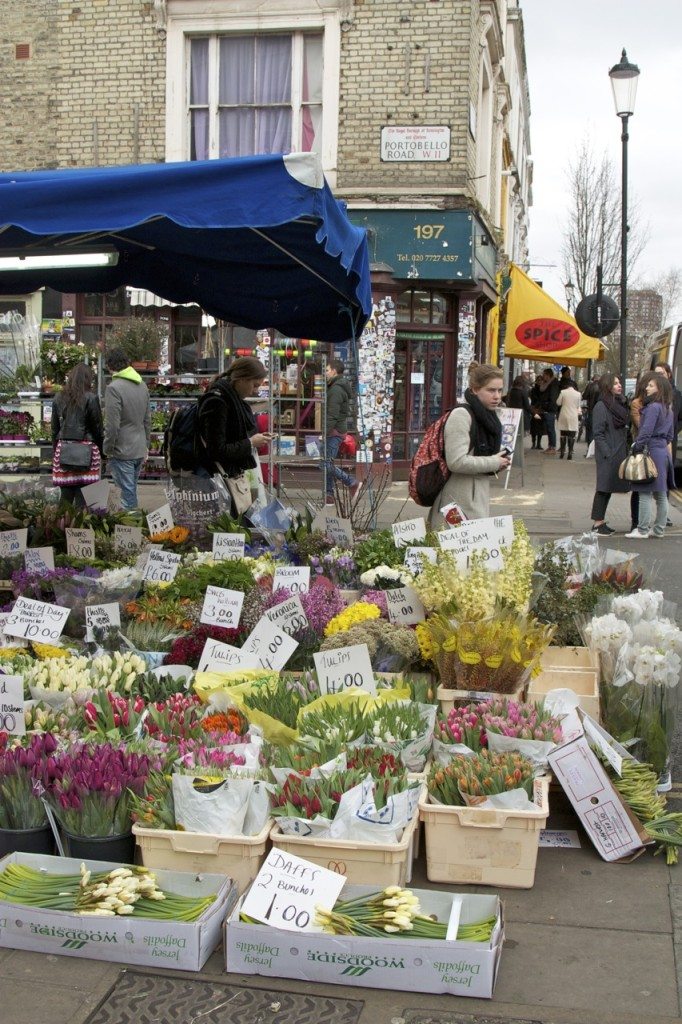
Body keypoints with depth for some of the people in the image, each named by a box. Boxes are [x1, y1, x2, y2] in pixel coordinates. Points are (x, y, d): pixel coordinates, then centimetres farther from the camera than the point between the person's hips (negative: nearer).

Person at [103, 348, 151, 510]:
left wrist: (107, 451, -7)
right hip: (139, 451, 7)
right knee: (131, 492, 17)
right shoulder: (142, 385, 8)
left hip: (122, 452, -7)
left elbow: (112, 426, -17)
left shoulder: (114, 388, -16)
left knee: (128, 495, -3)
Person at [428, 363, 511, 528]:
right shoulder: (461, 415, -14)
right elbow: (457, 462, -23)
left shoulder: (486, 415, 14)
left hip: (478, 499, 9)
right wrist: (494, 463, -13)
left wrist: (501, 460, 6)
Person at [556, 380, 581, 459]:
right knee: (572, 436, 3)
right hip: (573, 417, -1)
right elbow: (578, 406, 5)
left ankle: (562, 453, 13)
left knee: (563, 435, 11)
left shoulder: (563, 392, -6)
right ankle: (570, 453, -1)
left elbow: (558, 403, 2)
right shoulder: (578, 394, -5)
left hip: (564, 416, 1)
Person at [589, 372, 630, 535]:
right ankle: (598, 523, 3)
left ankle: (600, 521, 18)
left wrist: (625, 452, 11)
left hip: (619, 453, 8)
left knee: (608, 488, 11)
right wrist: (608, 453, -19)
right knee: (604, 488, -4)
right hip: (607, 455, -8)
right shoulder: (601, 407, -11)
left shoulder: (619, 404, 13)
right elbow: (598, 433, -14)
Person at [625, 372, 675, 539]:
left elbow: (645, 433, -18)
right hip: (664, 452, 9)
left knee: (645, 494, -5)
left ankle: (642, 530, -3)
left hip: (651, 451, -9)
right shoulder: (668, 409, 13)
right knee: (661, 494, 12)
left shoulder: (653, 407, -15)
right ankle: (659, 529, 18)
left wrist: (637, 448, -10)